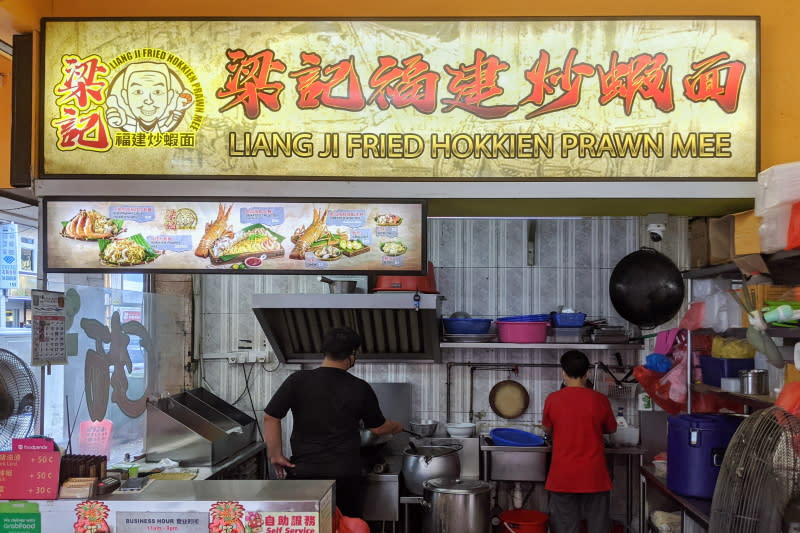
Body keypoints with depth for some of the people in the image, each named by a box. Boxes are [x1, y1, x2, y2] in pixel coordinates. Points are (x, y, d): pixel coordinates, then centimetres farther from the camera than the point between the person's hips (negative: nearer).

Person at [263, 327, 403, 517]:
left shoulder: (298, 381, -7)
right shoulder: (360, 388, -3)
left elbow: (270, 417, -8)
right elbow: (377, 427, 10)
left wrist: (275, 455, 2)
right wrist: (396, 427, 31)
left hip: (304, 471, 0)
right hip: (345, 473, 0)